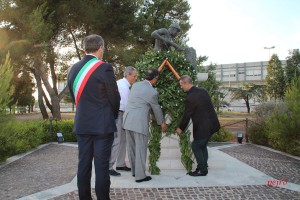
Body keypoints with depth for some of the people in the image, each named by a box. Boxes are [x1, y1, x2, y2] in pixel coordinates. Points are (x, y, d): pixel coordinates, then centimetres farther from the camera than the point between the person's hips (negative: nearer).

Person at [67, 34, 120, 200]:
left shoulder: (73, 69, 6)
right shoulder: (104, 68, -12)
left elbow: (74, 97, 12)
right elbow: (114, 98, -6)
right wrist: (114, 115, 13)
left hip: (82, 125, 6)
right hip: (103, 125, -5)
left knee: (83, 165, 12)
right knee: (101, 166, 1)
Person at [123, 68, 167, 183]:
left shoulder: (135, 85, 10)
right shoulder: (153, 92, -8)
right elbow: (156, 109, 3)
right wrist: (162, 123, 20)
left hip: (127, 120, 7)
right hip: (139, 123, -7)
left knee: (131, 148, 16)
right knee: (140, 150, 3)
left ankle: (134, 171, 31)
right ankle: (140, 176, 10)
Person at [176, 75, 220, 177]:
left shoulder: (190, 98, -20)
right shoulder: (202, 90, 4)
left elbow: (187, 115, -11)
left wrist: (180, 128, 2)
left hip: (203, 126, -9)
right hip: (211, 123, 9)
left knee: (195, 146, 5)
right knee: (202, 146, 18)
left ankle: (202, 170, 12)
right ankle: (203, 167, 27)